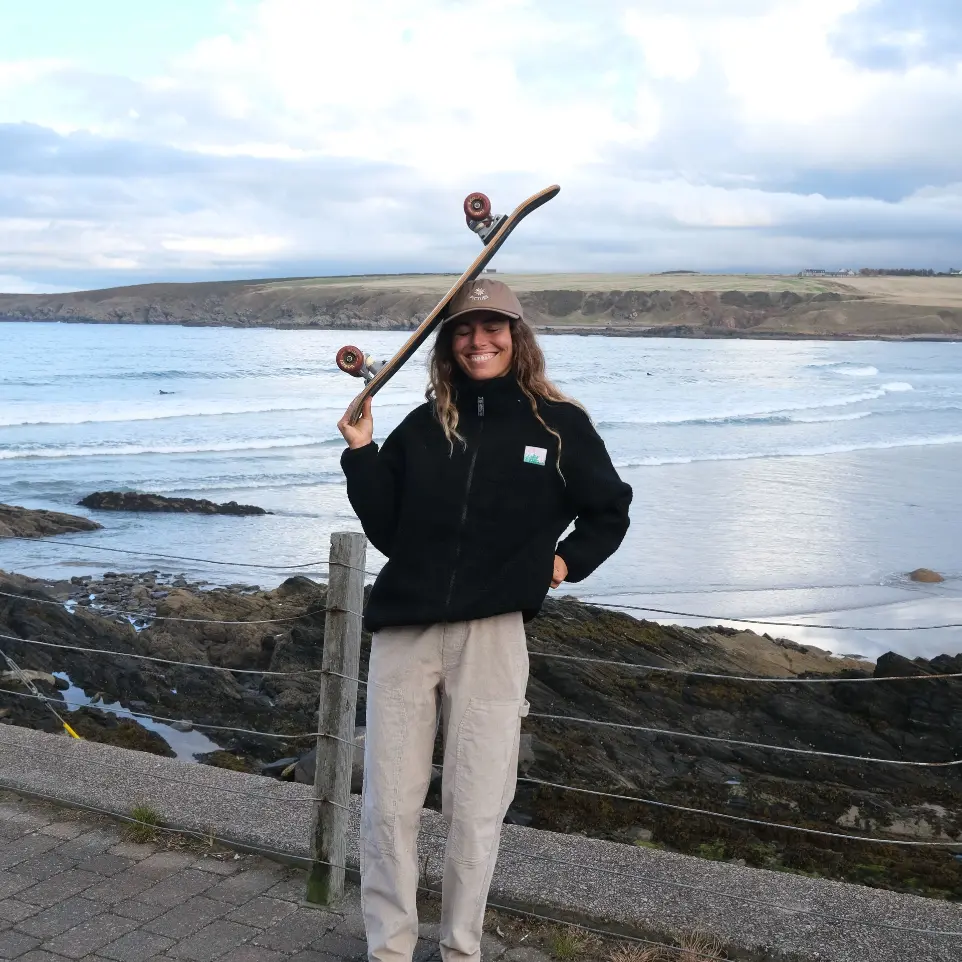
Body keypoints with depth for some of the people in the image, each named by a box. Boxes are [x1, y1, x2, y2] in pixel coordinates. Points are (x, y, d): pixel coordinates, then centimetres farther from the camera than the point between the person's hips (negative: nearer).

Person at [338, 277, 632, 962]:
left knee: (476, 811, 4)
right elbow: (386, 530, 6)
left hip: (492, 634, -2)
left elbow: (609, 513, 16)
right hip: (403, 629, 2)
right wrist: (361, 452, -1)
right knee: (388, 806, 5)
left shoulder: (559, 424, 3)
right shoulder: (424, 426, 8)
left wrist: (565, 561, 2)